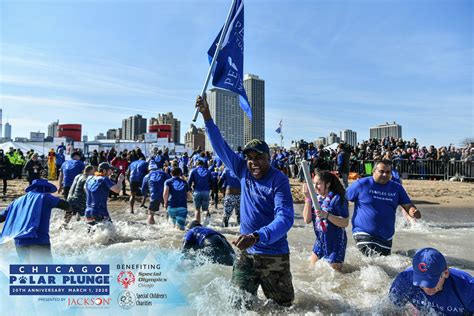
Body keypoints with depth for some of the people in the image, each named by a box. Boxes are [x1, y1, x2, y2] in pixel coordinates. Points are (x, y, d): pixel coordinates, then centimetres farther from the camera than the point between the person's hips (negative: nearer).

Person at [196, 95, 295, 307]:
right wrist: (207, 117, -6)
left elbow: (285, 218, -25)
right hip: (246, 253, 4)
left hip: (274, 255, -3)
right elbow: (221, 147, 2)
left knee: (283, 306, 11)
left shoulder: (278, 180, -14)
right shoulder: (243, 171, 0)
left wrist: (256, 237, -39)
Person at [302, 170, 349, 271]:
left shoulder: (337, 199, -16)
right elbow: (307, 220, -9)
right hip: (320, 240, 6)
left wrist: (326, 215, -31)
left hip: (335, 242, -6)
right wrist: (308, 199, -16)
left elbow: (345, 223, -20)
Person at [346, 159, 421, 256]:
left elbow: (408, 206, 5)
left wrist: (414, 212, -18)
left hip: (386, 236, 6)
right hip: (364, 233, -5)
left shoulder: (397, 188, 5)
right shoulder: (362, 184, -8)